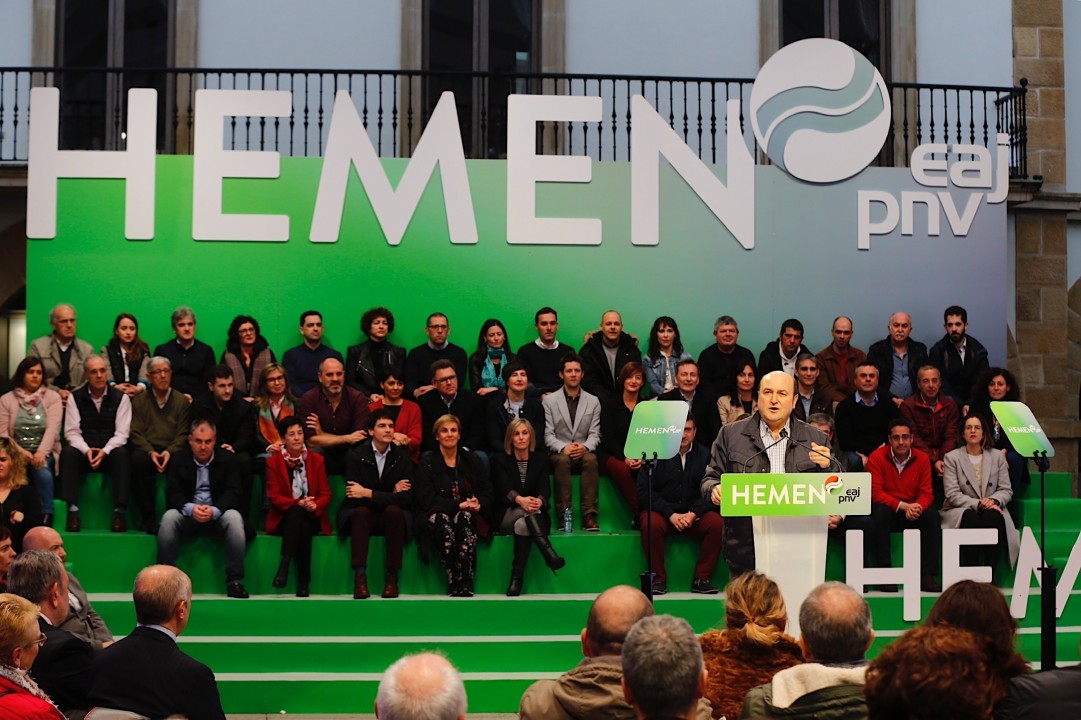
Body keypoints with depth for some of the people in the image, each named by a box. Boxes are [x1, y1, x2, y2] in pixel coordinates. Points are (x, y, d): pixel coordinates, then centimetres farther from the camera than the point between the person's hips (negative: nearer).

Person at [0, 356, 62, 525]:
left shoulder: (52, 397, 8)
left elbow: (53, 428, -6)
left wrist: (42, 452, -23)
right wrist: (20, 451, -17)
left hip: (44, 453, 0)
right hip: (17, 454, 0)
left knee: (42, 471, -35)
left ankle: (46, 519, -32)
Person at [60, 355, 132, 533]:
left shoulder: (120, 398, 3)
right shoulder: (75, 397, 5)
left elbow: (121, 433, -5)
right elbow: (72, 432, -2)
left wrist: (104, 451, -22)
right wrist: (87, 450, -21)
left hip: (110, 453, -1)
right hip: (84, 453, 1)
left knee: (122, 454, -34)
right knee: (68, 453, -31)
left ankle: (120, 511, -36)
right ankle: (72, 510, -36)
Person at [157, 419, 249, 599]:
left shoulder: (226, 458, 2)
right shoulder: (179, 459, 3)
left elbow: (233, 492, -6)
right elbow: (172, 493, -5)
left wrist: (214, 510, -26)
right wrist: (190, 508, -26)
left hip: (217, 515, 0)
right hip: (188, 514, 1)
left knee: (234, 518, -32)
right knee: (169, 517, -30)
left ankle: (234, 581, -28)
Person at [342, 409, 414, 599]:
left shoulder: (403, 457, 1)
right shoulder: (356, 455, -2)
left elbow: (406, 498, -9)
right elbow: (353, 495, -10)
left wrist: (368, 493, -17)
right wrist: (392, 493, -14)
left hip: (391, 517, 1)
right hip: (363, 515, -1)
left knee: (394, 510, -33)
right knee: (361, 511, -34)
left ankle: (392, 577, -29)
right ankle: (360, 577, -40)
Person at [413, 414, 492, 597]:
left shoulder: (472, 461, 15)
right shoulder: (427, 463, 6)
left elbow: (487, 493, 11)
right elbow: (426, 500, -6)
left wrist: (478, 504, -14)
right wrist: (459, 504, -16)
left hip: (469, 515, 1)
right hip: (437, 515, -1)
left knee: (464, 518, -35)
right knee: (442, 520, -37)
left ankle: (464, 582, -36)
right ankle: (453, 581, -35)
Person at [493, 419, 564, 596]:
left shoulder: (541, 458, 12)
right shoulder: (500, 460, 6)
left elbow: (545, 488, -4)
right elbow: (504, 489, -12)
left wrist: (539, 500, -31)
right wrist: (519, 500, -36)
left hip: (536, 516, 1)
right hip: (506, 516, -1)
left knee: (522, 525, -36)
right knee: (525, 510, -37)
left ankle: (517, 578, -42)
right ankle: (548, 552, -53)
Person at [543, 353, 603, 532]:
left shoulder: (593, 401, 12)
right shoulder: (549, 400, 7)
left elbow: (594, 434, 5)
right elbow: (548, 435, -1)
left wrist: (585, 447, -18)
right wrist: (563, 447, -20)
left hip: (584, 452, 1)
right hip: (559, 453, -1)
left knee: (591, 459, -34)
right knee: (563, 460, -36)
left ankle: (589, 515, -36)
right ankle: (564, 515, -36)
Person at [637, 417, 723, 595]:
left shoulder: (704, 455, 7)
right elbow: (644, 491, -6)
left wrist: (693, 514, -17)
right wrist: (671, 514, -16)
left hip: (694, 515, 2)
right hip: (661, 512, -2)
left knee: (717, 524, -26)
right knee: (651, 524, -34)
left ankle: (701, 579, -15)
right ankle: (659, 579, -19)